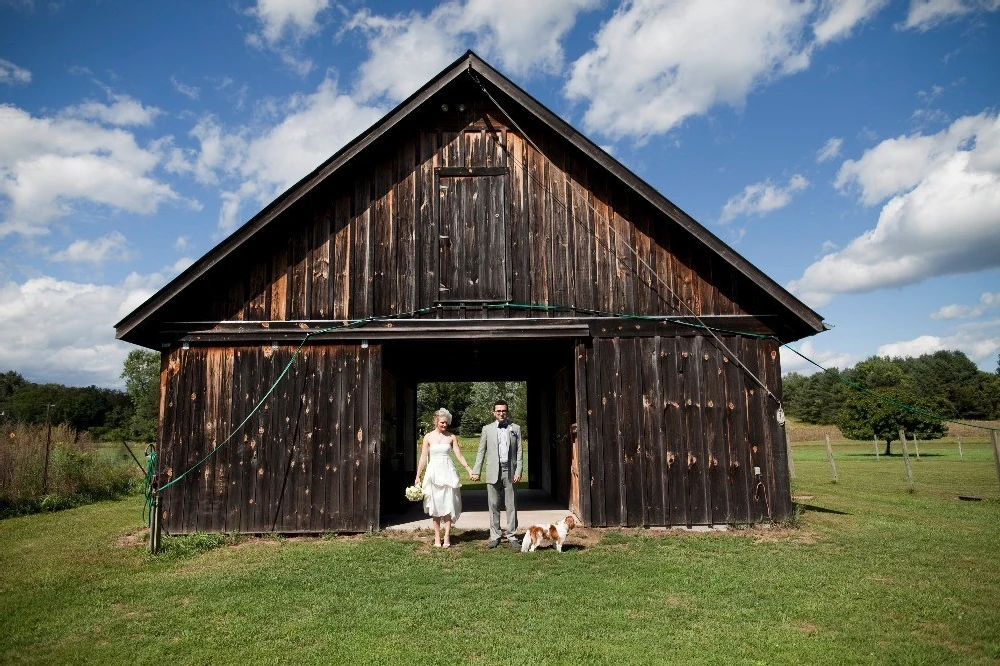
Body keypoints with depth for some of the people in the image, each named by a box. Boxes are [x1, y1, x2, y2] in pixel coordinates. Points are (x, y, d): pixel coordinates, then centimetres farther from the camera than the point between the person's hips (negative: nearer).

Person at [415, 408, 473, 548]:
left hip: (448, 473, 0)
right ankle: (437, 537, 10)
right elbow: (423, 458, 4)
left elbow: (459, 456, 3)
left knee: (448, 504, -4)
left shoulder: (451, 437, 3)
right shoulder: (428, 437, 3)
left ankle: (446, 537, -1)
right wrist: (417, 476, 2)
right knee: (435, 506, 4)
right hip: (433, 473, 0)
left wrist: (470, 470, -5)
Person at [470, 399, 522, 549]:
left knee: (511, 505, 2)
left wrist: (518, 471, -4)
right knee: (494, 506, 5)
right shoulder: (487, 429, 8)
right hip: (493, 472, 0)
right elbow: (481, 452, 7)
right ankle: (495, 536, 13)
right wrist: (476, 471, 1)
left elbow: (519, 451, 5)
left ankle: (512, 537, 9)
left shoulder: (515, 428, 7)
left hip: (510, 471, 0)